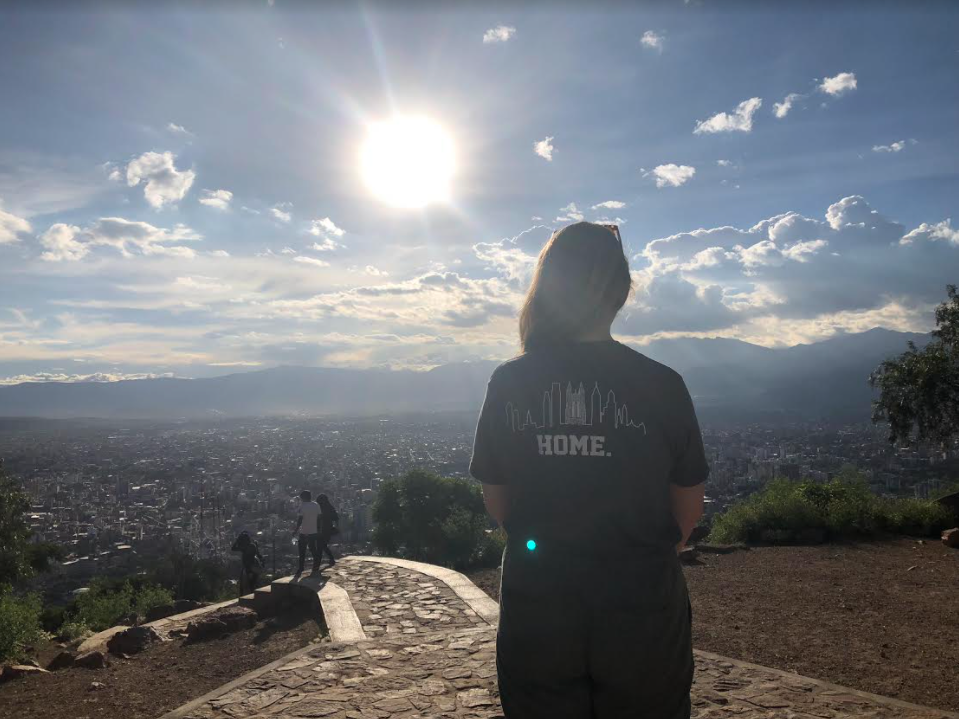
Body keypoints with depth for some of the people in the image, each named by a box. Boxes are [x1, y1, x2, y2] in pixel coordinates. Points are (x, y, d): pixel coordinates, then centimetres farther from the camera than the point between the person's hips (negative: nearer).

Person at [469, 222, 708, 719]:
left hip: (536, 608, 1)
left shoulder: (508, 384, -7)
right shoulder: (661, 385, -11)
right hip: (642, 611, -1)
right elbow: (689, 510, -2)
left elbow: (496, 502, 2)